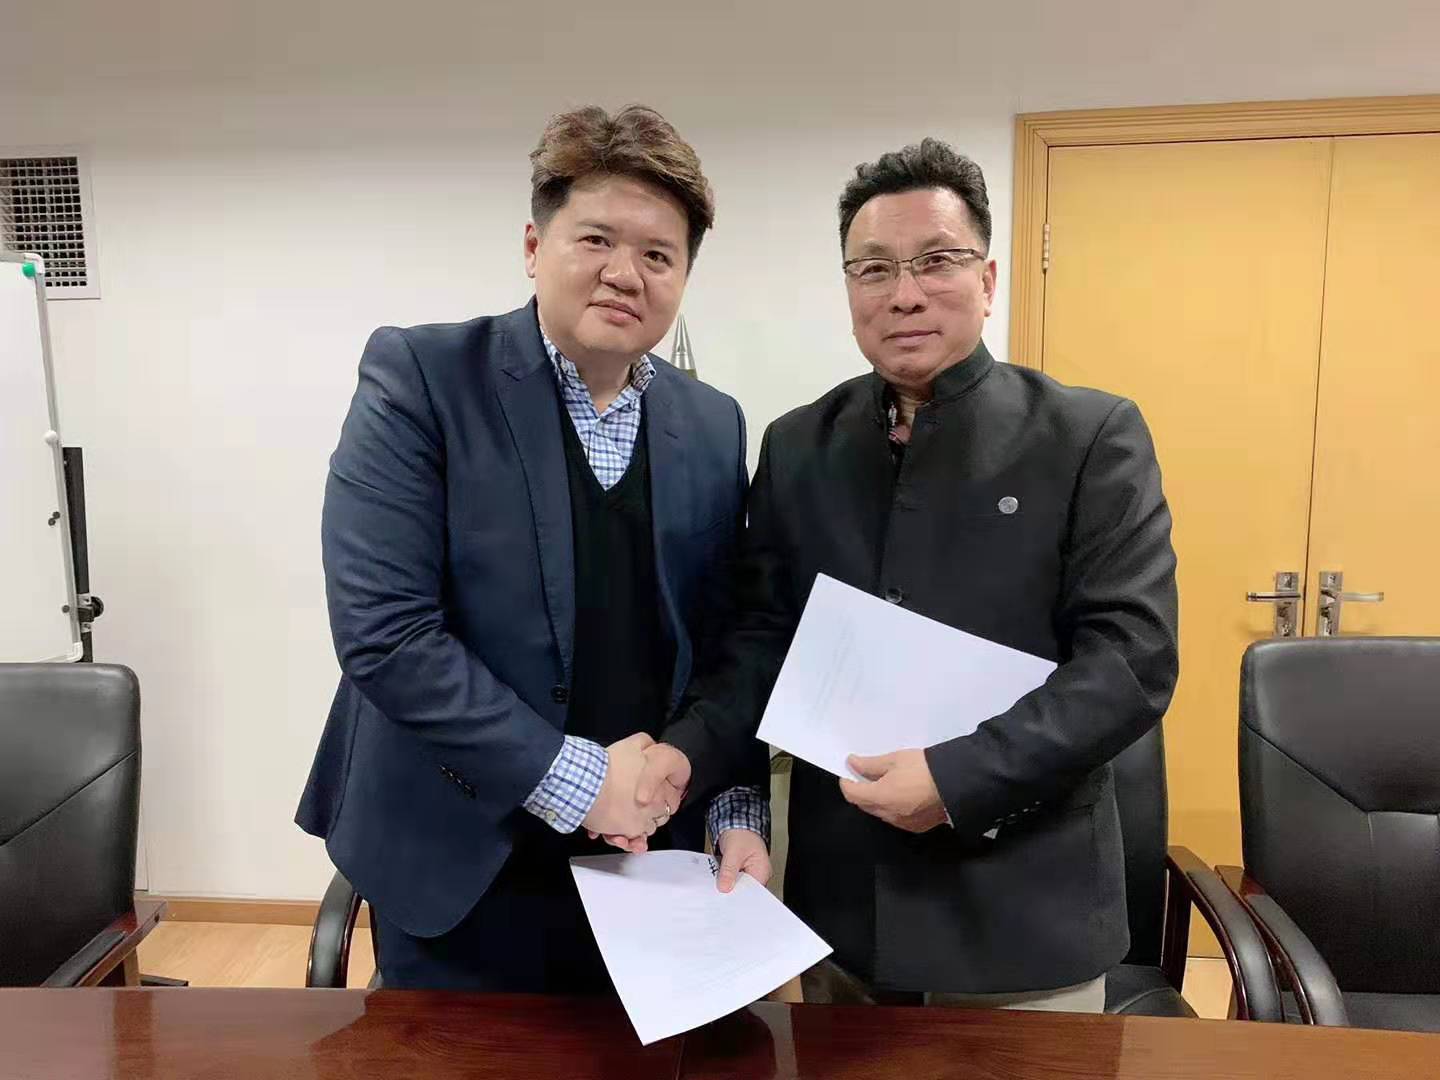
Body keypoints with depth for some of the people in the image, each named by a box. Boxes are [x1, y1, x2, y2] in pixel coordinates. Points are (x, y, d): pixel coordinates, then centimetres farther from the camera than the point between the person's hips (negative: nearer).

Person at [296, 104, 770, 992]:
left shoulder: (713, 426, 2)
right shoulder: (418, 378, -11)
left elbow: (724, 644, 7)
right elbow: (381, 630, -19)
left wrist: (739, 810, -4)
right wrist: (575, 777, -17)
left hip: (648, 863, 4)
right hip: (462, 868, -3)